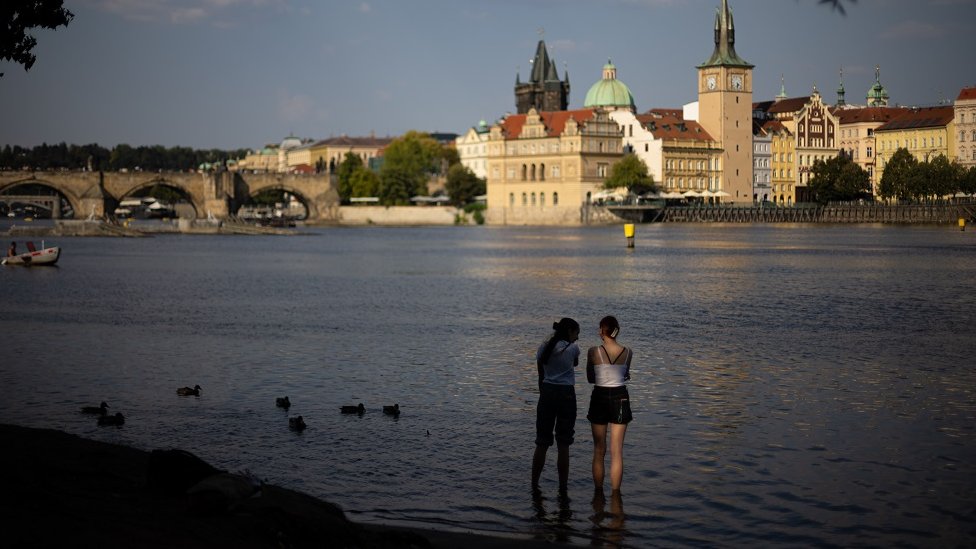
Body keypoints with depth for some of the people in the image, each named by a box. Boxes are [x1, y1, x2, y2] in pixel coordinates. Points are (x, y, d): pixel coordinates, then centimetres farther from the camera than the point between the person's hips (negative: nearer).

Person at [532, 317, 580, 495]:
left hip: (546, 393, 4)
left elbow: (541, 376, 9)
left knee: (542, 442, 10)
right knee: (563, 444, 1)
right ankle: (563, 489, 3)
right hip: (566, 394, -4)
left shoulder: (544, 348, 6)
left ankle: (534, 486, 13)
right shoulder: (572, 348, -7)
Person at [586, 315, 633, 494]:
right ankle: (615, 493, 6)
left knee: (599, 451, 11)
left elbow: (590, 378, 2)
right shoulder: (627, 352, -4)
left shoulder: (594, 352, -10)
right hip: (620, 398, 1)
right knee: (617, 452, 5)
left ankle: (598, 492, 15)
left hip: (600, 398, -1)